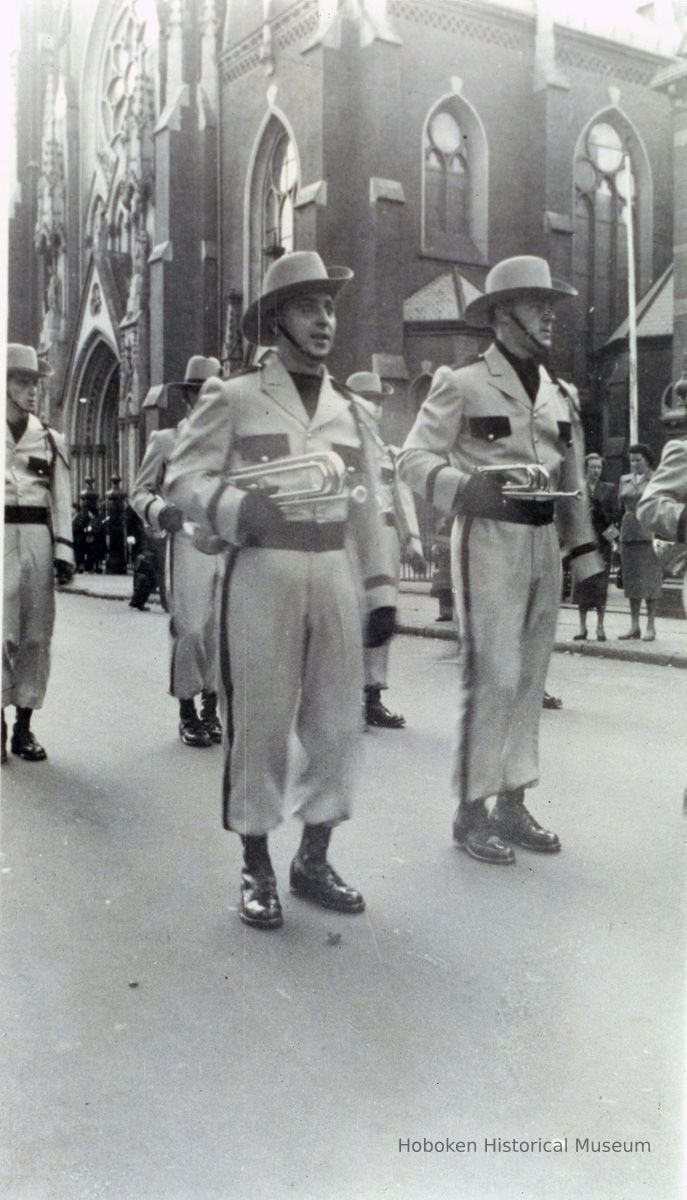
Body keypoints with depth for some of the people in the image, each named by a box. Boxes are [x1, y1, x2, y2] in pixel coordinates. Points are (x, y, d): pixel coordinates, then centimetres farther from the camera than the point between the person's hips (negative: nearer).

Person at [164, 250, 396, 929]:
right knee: (260, 721, 0)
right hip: (262, 573, -4)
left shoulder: (350, 411, 17)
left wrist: (381, 590, 11)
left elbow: (366, 507, 16)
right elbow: (183, 477, -1)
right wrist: (240, 509, -20)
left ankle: (313, 860, 23)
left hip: (334, 575, 5)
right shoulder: (233, 398, 3)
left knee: (336, 721, 7)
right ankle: (256, 870, 16)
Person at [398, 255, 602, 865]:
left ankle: (513, 804, 21)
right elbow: (415, 457, -4)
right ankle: (472, 812, 5)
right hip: (489, 540, -6)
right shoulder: (462, 385, -1)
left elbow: (573, 484, 19)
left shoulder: (563, 395, 17)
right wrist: (468, 488, -20)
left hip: (544, 545, 7)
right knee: (492, 677, -8)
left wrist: (585, 553, 13)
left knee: (530, 678, 9)